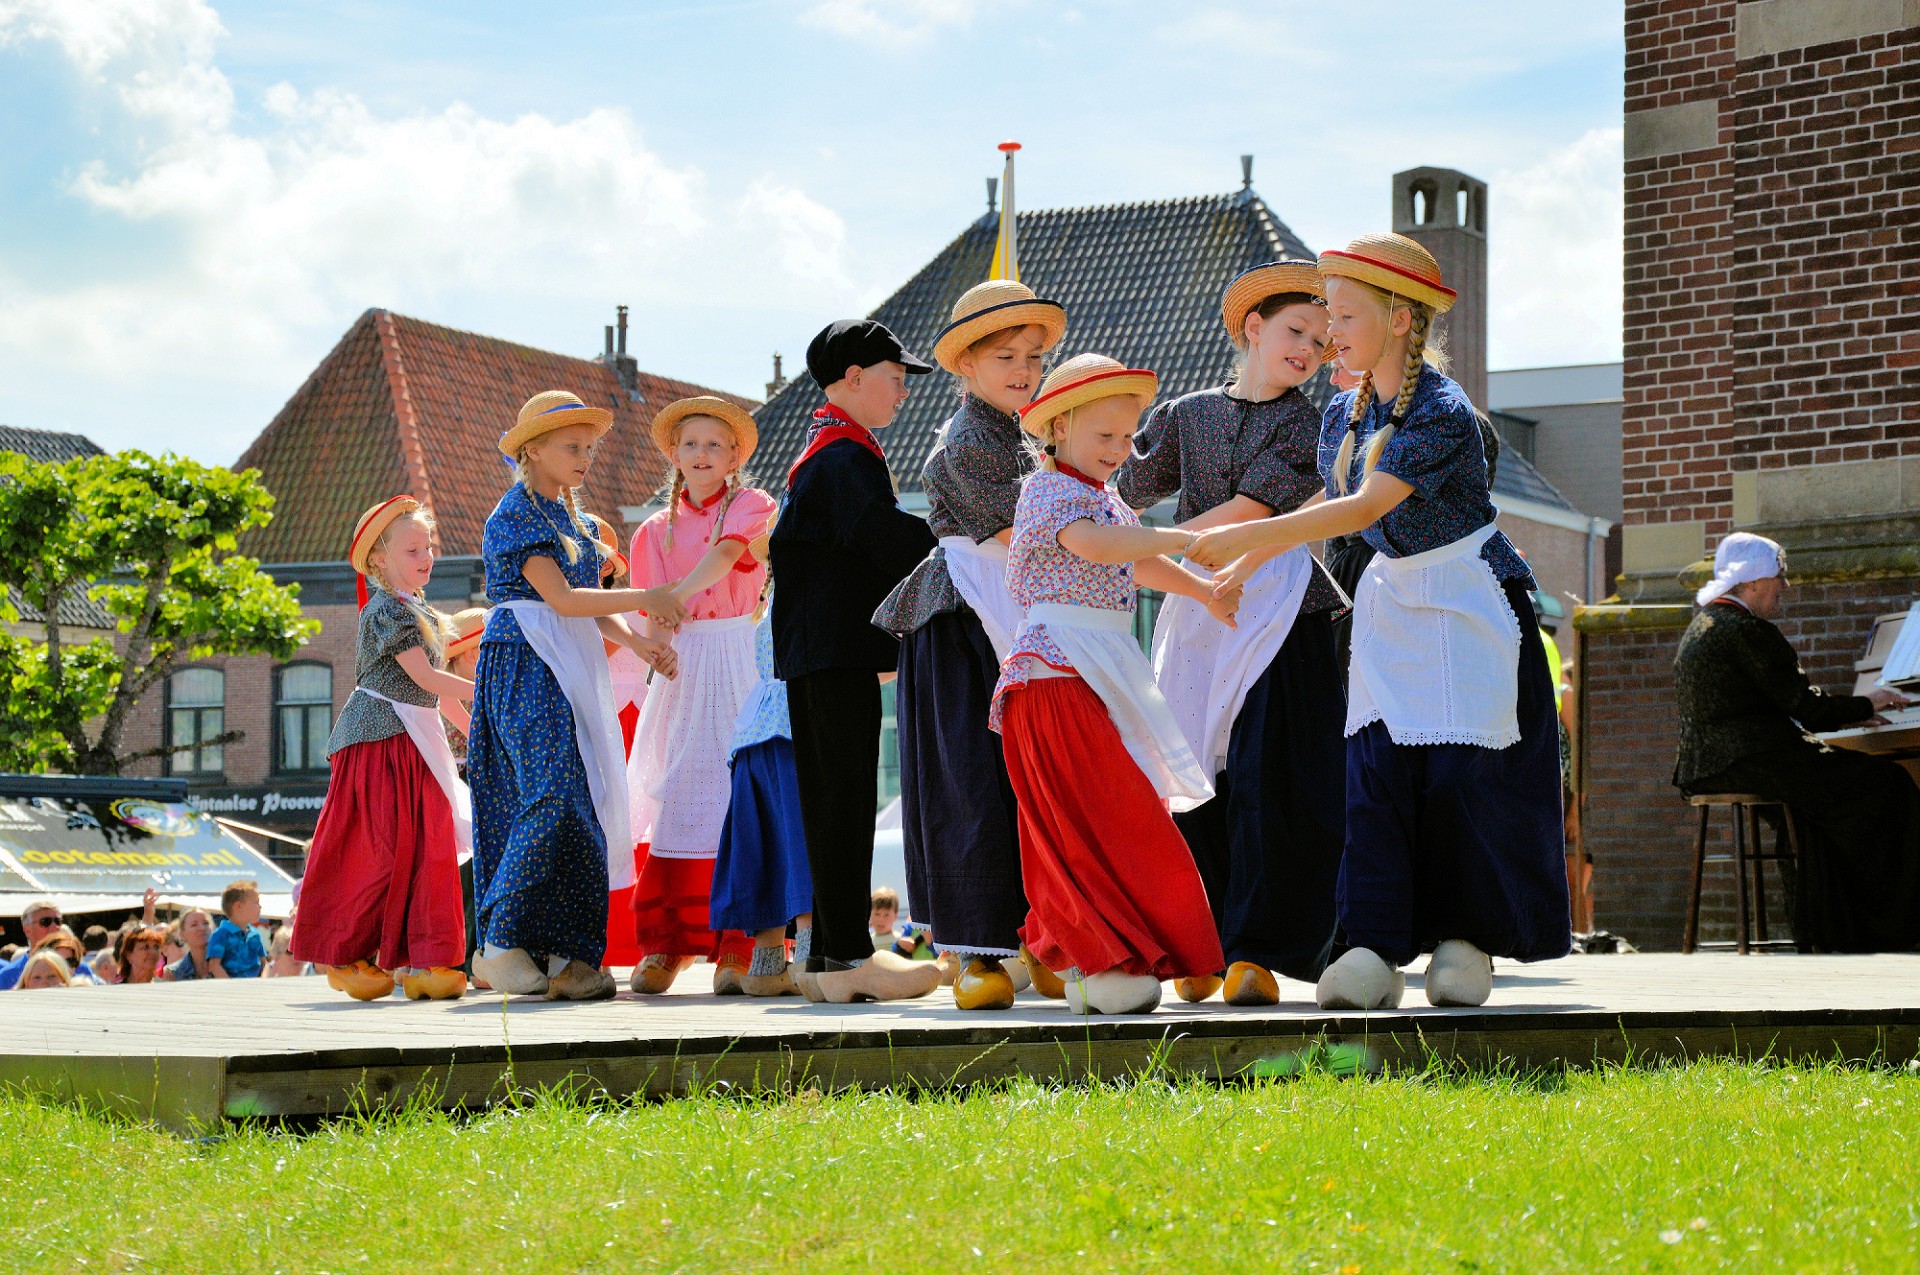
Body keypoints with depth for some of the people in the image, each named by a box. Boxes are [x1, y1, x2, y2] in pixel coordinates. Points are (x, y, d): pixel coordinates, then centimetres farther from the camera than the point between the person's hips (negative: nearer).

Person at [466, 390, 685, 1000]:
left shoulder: (571, 516, 19)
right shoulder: (514, 515, -7)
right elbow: (562, 599, -15)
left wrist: (637, 642, 3)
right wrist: (640, 599, -15)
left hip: (572, 673, 8)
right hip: (526, 670, -8)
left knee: (585, 807, 0)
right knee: (555, 798, -18)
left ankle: (569, 955, -1)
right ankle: (501, 944, -14)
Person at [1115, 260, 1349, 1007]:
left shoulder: (1306, 425, 2)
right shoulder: (1186, 414, 12)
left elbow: (1248, 511, -8)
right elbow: (1125, 493, 17)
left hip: (1277, 610, -3)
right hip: (1193, 613, 3)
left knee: (1266, 781, -9)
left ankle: (1256, 950, -6)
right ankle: (1202, 950, 10)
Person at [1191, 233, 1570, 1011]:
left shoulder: (1441, 412, -21)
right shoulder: (1344, 414, 3)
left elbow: (1366, 507, -30)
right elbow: (1330, 505, 19)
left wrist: (1251, 536, -34)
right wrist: (1249, 564, 15)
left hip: (1469, 603, -6)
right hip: (1391, 601, 6)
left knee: (1461, 768, -7)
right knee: (1375, 766, -6)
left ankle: (1466, 938, 7)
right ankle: (1377, 947, -10)